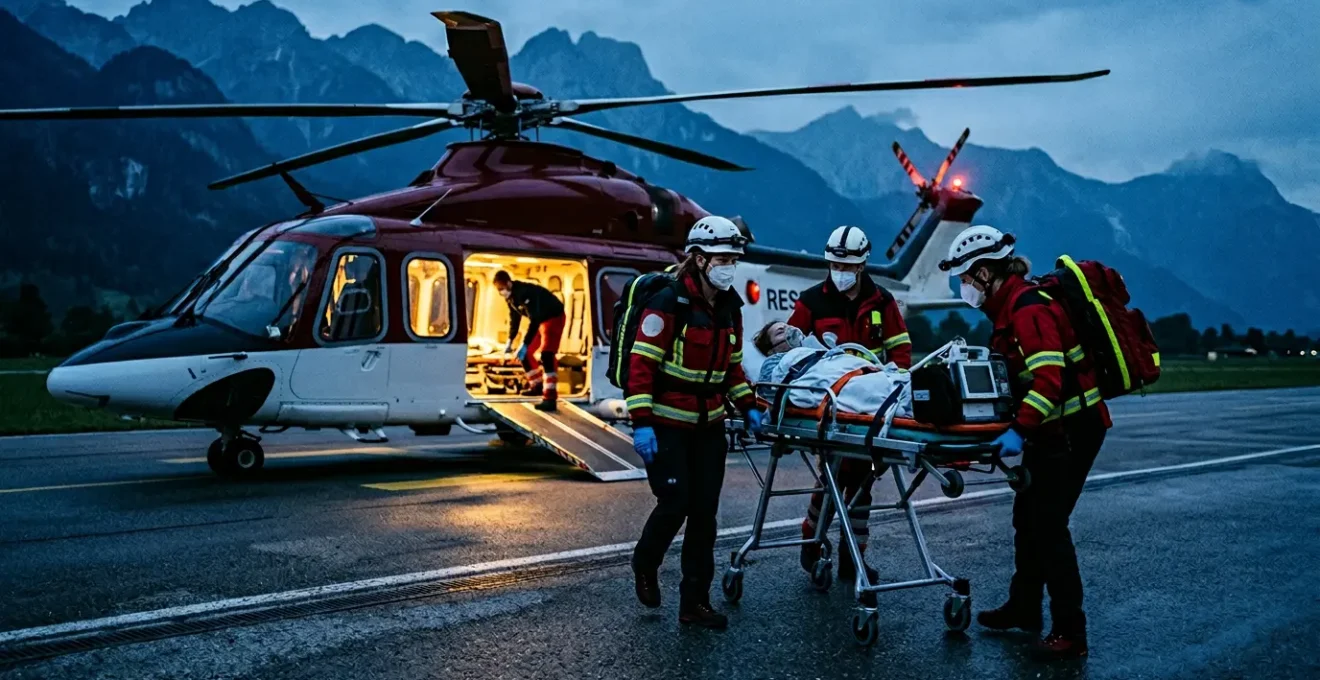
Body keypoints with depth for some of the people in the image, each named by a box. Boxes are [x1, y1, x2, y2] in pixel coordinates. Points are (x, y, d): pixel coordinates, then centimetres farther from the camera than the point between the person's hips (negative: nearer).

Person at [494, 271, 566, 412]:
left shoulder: (525, 293, -32)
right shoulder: (511, 296, -3)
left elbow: (534, 320, -34)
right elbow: (515, 318, 13)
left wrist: (524, 345, -34)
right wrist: (510, 341, 16)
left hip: (553, 318, -9)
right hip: (540, 320, 10)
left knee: (545, 355, -24)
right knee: (526, 353, 13)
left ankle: (550, 399, -31)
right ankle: (537, 386, 33)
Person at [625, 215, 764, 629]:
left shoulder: (730, 307, 8)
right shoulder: (668, 304, -15)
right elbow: (641, 362, -17)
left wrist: (747, 407, 7)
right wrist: (641, 422, -22)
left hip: (709, 425, 7)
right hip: (666, 423, -6)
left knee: (704, 512, 5)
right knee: (675, 503, -7)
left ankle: (694, 602, 14)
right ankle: (645, 565, 24)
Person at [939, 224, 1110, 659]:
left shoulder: (1028, 308, -21)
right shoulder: (1010, 306, 10)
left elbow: (1049, 378, -31)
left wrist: (1019, 430, -37)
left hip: (1071, 428, -10)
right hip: (1049, 427, 10)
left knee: (1048, 524, -7)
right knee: (1027, 516, 17)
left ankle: (1069, 632, 2)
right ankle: (1023, 608, 30)